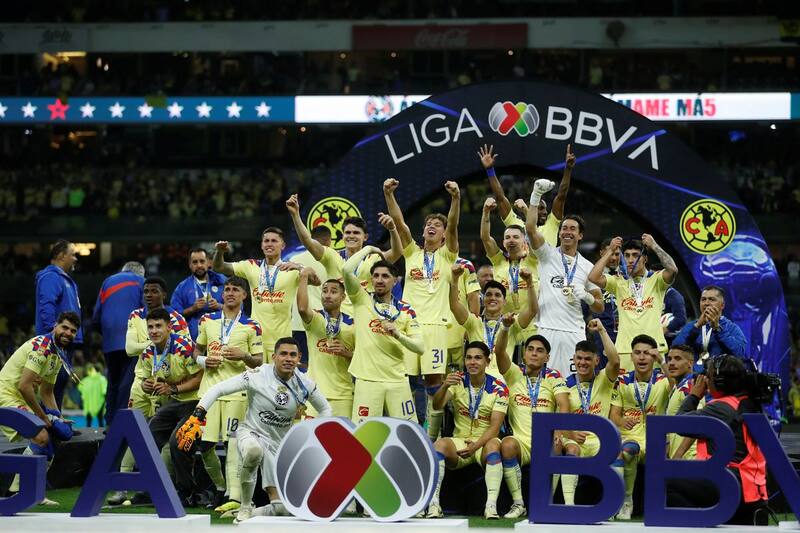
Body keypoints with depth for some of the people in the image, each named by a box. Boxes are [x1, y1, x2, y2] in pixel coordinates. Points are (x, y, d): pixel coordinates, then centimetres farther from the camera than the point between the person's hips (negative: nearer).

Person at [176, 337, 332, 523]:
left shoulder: (304, 384, -6)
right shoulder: (258, 376, -17)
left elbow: (325, 409, 12)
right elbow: (218, 389, -18)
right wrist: (196, 417, -29)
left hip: (279, 444, 4)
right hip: (251, 433, -4)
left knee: (281, 507, -4)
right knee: (254, 451, -43)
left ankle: (251, 515, 30)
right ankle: (245, 509, -21)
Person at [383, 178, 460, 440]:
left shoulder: (447, 256, 11)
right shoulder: (412, 253, 17)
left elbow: (453, 226, -6)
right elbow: (399, 223, 4)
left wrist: (456, 198, -23)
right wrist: (389, 195, -11)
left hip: (436, 325, -2)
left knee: (434, 380, -6)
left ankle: (432, 438, -3)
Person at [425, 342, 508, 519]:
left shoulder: (499, 389, -4)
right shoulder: (458, 381, 1)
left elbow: (495, 426, -10)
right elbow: (437, 405, -15)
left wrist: (477, 445, -27)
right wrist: (445, 386, -36)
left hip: (485, 441, -1)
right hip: (459, 441, 1)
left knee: (493, 445, -35)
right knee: (440, 443, -31)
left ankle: (491, 506, -43)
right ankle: (433, 504, -36)